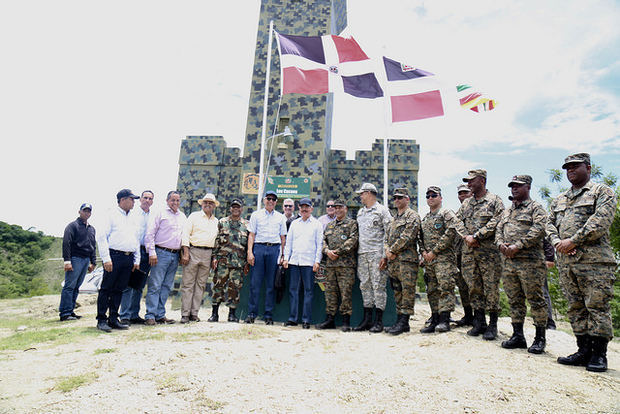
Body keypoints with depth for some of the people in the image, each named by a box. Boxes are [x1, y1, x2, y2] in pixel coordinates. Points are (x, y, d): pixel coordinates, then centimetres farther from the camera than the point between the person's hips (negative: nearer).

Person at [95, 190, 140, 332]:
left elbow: (136, 240, 23)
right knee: (106, 288, -2)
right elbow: (101, 237, -8)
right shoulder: (111, 215, -1)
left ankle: (113, 319, 15)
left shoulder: (132, 219, 20)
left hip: (129, 259, 6)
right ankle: (101, 320, 5)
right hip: (114, 256, -6)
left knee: (119, 290, 9)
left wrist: (137, 260, 15)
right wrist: (106, 259, -14)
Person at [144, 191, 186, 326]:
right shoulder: (160, 213, 0)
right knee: (155, 285, -6)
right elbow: (150, 233, -5)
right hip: (161, 253, -5)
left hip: (175, 255, 5)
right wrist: (152, 252, -11)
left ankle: (160, 315, 14)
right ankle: (150, 316, -1)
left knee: (166, 286, 8)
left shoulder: (182, 216, 17)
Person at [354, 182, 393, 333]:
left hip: (377, 254, -7)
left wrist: (385, 255, -14)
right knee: (365, 285, 8)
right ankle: (367, 319, 15)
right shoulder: (360, 212, 20)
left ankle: (379, 321, 2)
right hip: (362, 254, 7)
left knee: (378, 286, -4)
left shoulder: (382, 210, 0)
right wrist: (356, 252, 15)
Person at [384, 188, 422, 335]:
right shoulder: (393, 219, 22)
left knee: (407, 290, -6)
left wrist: (392, 250, -11)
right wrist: (387, 250, 0)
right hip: (392, 260, 8)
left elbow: (406, 237, -14)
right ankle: (399, 320, 17)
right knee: (397, 291, 10)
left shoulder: (412, 216, -3)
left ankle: (404, 322, -3)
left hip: (407, 259, -8)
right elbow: (387, 237, 19)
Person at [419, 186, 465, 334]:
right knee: (432, 290, 8)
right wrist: (424, 251, 2)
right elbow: (421, 237, 23)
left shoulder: (446, 213, -1)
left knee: (445, 287, -14)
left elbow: (451, 232, -14)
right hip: (428, 259, 7)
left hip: (444, 257, -7)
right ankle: (434, 320, 13)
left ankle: (444, 320, -11)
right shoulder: (425, 218, 21)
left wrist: (434, 251, -14)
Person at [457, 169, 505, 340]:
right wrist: (466, 237, -3)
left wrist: (476, 236, -15)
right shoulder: (466, 203, 18)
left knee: (491, 287, -2)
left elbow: (495, 223, -11)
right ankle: (479, 323, 18)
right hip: (469, 251, 5)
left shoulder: (494, 201, 1)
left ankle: (492, 325, 8)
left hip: (488, 251, -5)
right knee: (474, 287, 8)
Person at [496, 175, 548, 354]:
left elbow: (538, 230, -12)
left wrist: (518, 246, -18)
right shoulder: (507, 211, 23)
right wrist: (501, 245, -4)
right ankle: (518, 336, 18)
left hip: (530, 261, -6)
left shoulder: (536, 208, 2)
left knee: (535, 300, -1)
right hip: (508, 261, 7)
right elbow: (499, 230, 17)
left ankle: (540, 339, 9)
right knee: (514, 300, 10)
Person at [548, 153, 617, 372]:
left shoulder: (602, 192, 3)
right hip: (566, 262, 6)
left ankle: (599, 354, 7)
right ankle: (584, 351, 17)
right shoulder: (559, 200, 21)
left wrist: (573, 241, -15)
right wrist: (557, 242, -3)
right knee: (576, 308, 9)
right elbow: (550, 224, 17)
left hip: (594, 260, -6)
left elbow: (600, 222, -11)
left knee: (597, 307, -3)